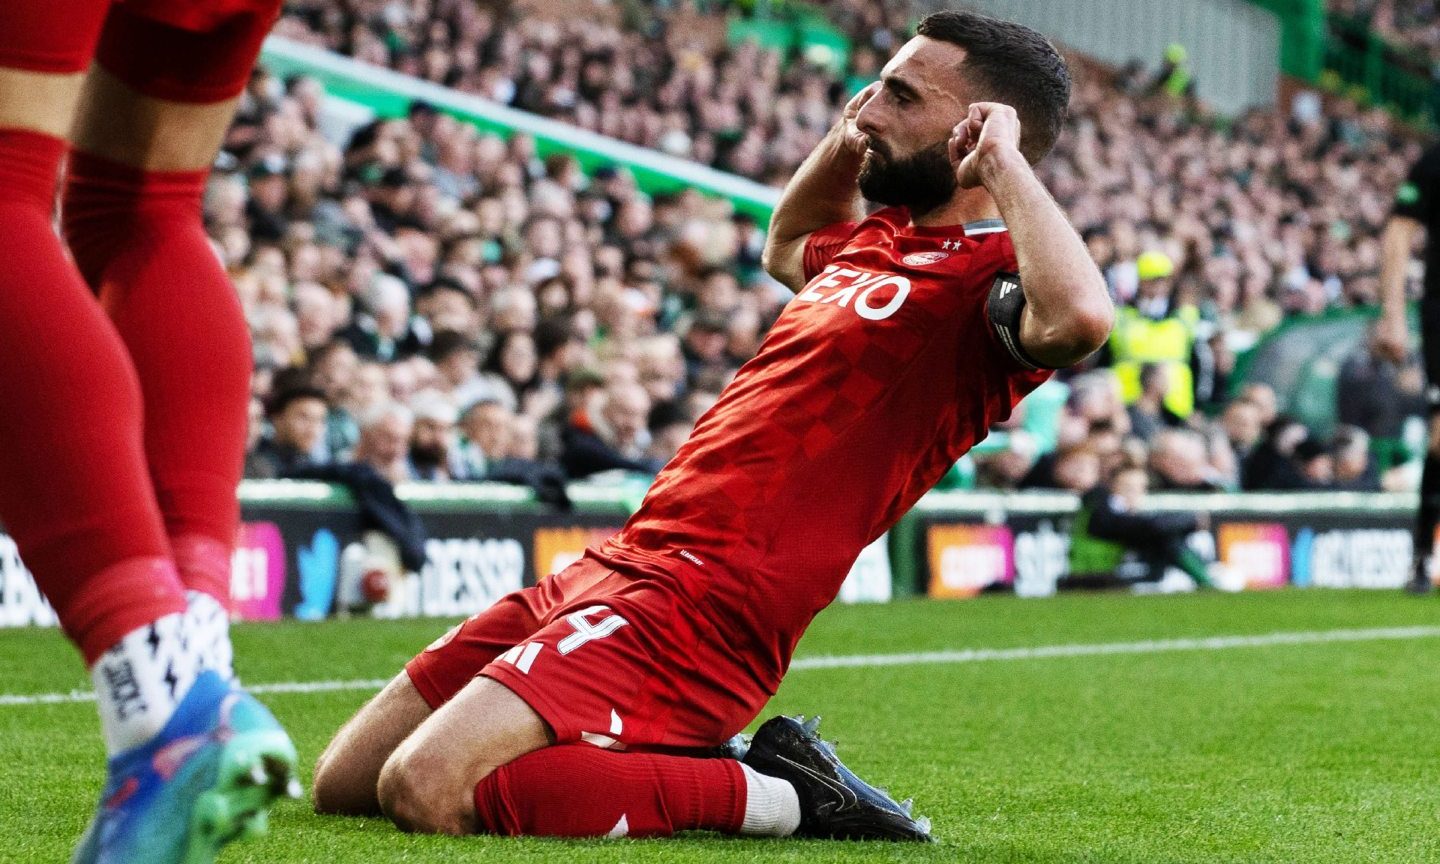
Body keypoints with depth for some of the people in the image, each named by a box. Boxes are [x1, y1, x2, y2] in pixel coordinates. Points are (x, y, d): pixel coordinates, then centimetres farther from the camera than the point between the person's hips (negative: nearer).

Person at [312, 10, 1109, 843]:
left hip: (701, 598, -10)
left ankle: (781, 796, -11)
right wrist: (842, 144, 25)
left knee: (425, 791, -26)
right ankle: (672, 770, 12)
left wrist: (1004, 162, -22)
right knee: (344, 784, 10)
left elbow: (1079, 319, -37)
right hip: (621, 560, 10)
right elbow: (786, 249, 43)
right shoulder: (880, 241, 18)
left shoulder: (989, 275, -11)